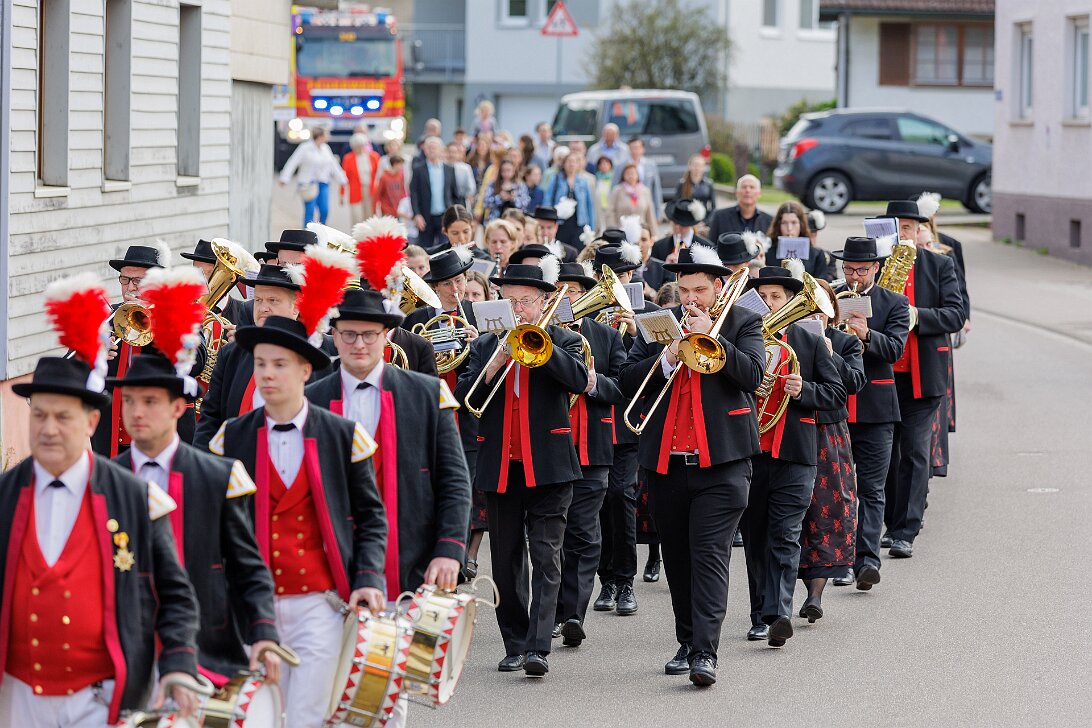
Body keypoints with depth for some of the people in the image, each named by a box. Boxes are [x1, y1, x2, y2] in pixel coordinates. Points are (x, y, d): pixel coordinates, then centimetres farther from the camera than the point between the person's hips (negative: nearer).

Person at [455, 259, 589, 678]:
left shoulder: (563, 341, 5)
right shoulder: (485, 346, 12)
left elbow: (579, 379, -14)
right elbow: (465, 397, 0)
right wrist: (494, 364, -14)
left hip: (548, 466, -3)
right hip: (500, 468, 3)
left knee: (546, 558, -10)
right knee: (506, 561, 8)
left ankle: (538, 647, -17)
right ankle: (515, 645, 16)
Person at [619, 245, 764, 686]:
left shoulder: (743, 323, 3)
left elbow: (752, 375, -13)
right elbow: (628, 380, 3)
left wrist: (708, 335, -15)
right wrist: (667, 359, -12)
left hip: (720, 461, -4)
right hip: (665, 462, 4)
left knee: (710, 555, -12)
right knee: (677, 559, 12)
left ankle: (705, 652, -18)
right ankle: (687, 642, 24)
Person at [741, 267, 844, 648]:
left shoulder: (811, 343, 7)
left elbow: (837, 393, 5)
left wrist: (803, 390, -13)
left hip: (794, 455, -2)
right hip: (748, 452, 2)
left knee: (784, 537, -11)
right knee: (755, 538, 8)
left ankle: (779, 614, -20)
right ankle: (760, 616, 17)